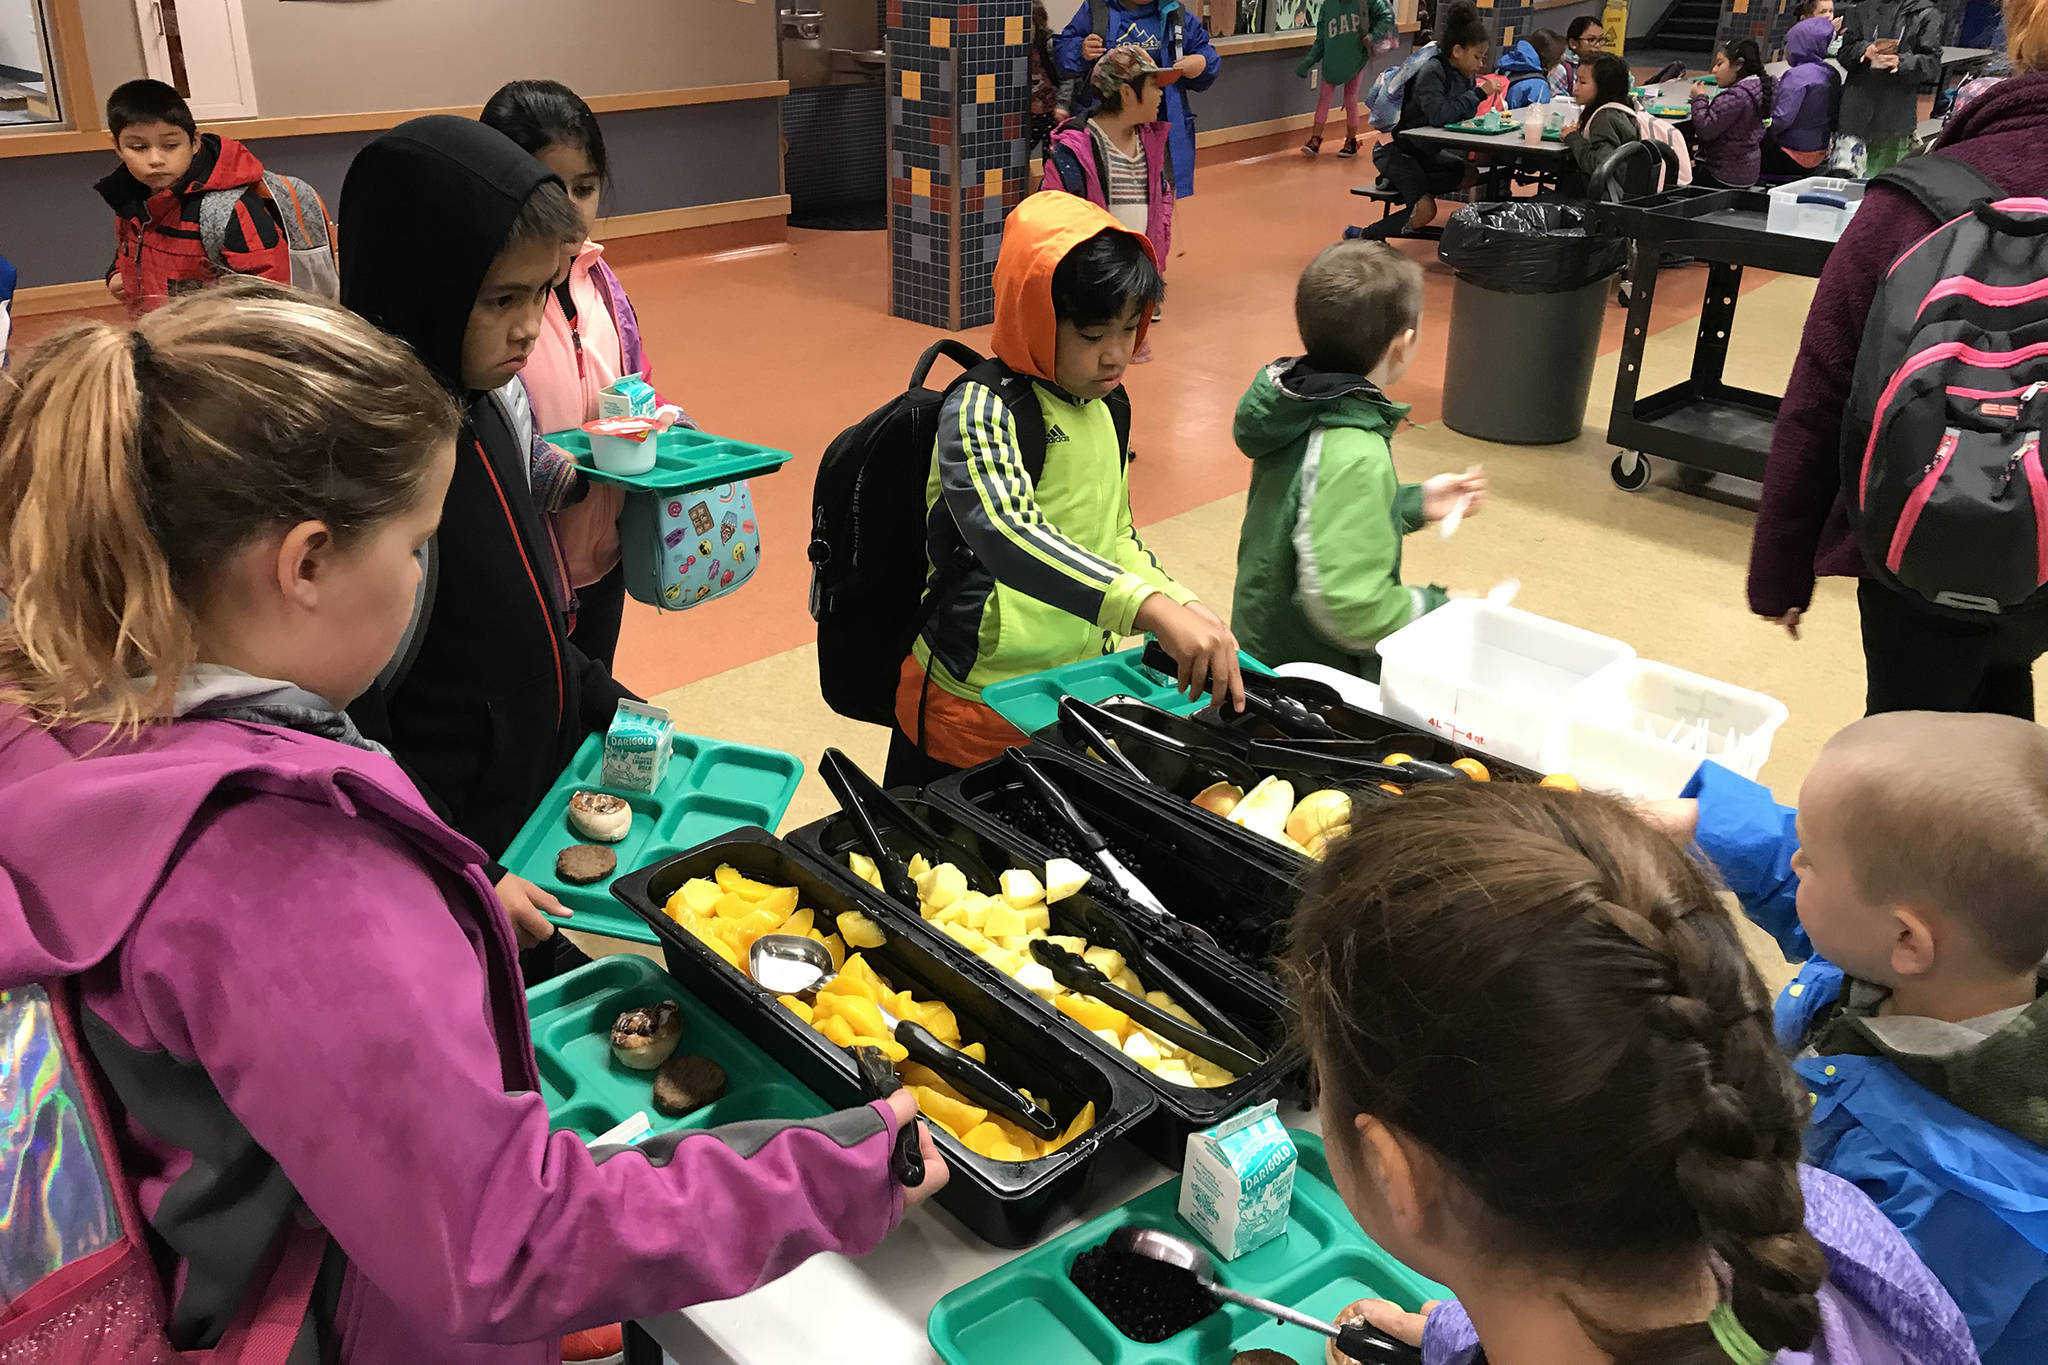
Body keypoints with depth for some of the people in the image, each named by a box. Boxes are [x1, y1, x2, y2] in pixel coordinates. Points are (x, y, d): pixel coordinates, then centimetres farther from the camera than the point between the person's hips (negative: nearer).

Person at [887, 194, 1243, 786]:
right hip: (976, 718, -7)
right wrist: (1154, 609, -49)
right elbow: (1008, 535, -39)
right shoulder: (981, 410, -21)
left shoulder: (1104, 404, 4)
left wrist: (1185, 607, -3)